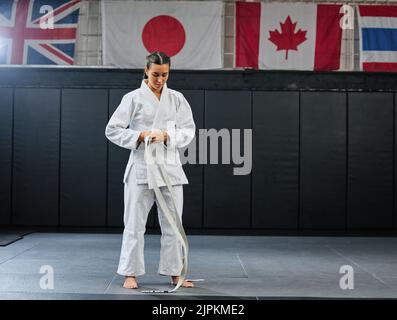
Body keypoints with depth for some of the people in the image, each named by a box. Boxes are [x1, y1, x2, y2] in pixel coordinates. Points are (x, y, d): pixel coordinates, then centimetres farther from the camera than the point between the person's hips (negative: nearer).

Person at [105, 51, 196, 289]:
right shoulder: (133, 98, -2)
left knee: (173, 224, 8)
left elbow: (188, 131, 2)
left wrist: (166, 136, -16)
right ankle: (130, 273, 13)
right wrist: (141, 135, -16)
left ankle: (175, 273, 19)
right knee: (135, 223, 2)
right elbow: (113, 130, -3)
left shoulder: (177, 99, 6)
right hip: (141, 166, -3)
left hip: (170, 166, 3)